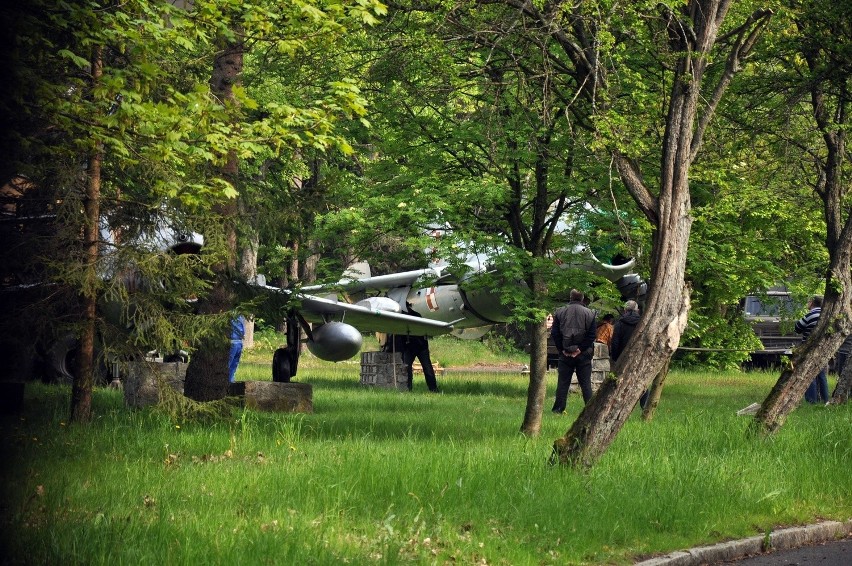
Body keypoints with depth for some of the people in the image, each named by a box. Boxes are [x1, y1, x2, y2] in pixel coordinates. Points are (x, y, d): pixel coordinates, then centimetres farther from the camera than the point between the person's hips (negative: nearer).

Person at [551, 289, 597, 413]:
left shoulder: (560, 312, 1)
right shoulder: (590, 313, -3)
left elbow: (554, 333, -2)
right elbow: (592, 334, -8)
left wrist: (562, 349, 0)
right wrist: (581, 349, -6)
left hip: (565, 354, 0)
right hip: (584, 355, 0)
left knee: (563, 382, 6)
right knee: (586, 383, 5)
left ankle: (558, 408, 5)